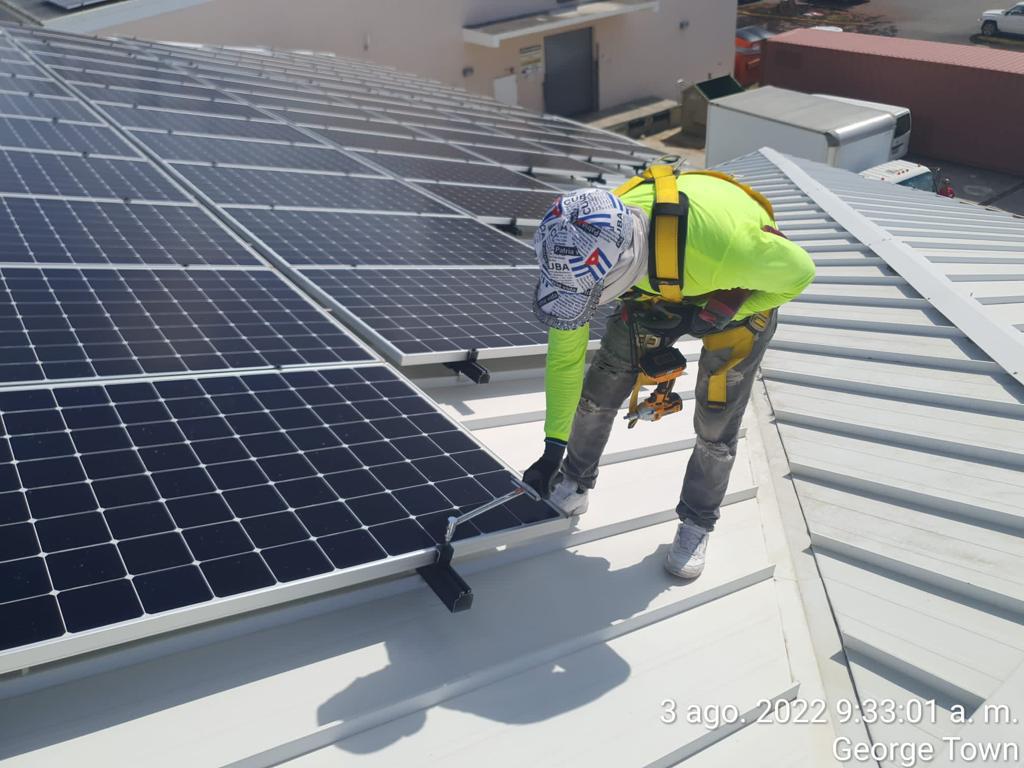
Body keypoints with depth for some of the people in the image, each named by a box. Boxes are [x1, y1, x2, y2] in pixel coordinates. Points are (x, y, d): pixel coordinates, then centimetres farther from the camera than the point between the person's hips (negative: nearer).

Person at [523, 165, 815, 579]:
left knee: (715, 425, 0)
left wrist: (713, 314, -28)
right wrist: (553, 446, -15)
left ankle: (696, 524, 25)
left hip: (746, 291, -3)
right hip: (660, 286, 3)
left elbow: (799, 272, -23)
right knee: (600, 389, 1)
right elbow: (564, 351, -19)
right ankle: (575, 482, 27)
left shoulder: (721, 241, -47)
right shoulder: (585, 250, -33)